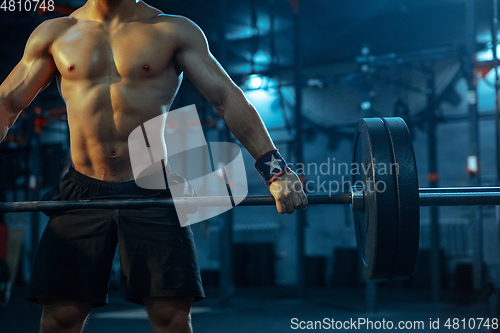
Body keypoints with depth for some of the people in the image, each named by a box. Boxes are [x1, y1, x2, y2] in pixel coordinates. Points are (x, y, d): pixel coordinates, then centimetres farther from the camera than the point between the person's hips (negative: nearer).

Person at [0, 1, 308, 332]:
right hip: (82, 191, 2)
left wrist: (275, 167, -11)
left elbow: (228, 98, 1)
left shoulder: (175, 32, 5)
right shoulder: (55, 33, 11)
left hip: (154, 191, -1)